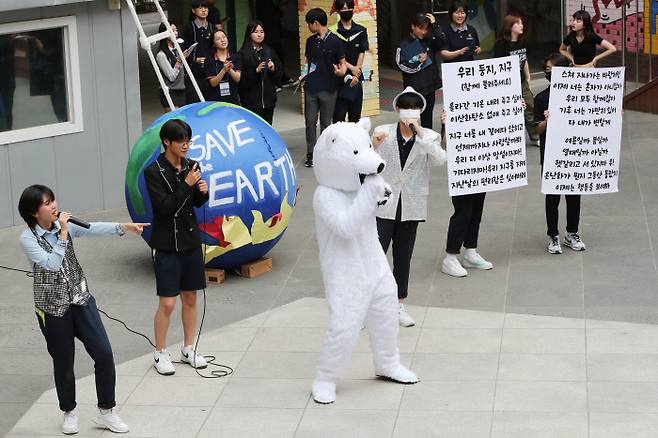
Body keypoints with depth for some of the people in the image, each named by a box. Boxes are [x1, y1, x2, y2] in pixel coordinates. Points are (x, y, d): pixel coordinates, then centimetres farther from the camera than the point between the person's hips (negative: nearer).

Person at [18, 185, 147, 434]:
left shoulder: (65, 224, -1)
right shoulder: (28, 239, -12)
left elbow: (93, 229, -18)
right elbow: (51, 264, -25)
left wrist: (124, 227, -33)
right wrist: (63, 233, -26)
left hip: (81, 299, 4)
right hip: (53, 308, -4)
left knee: (104, 353, -3)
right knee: (63, 362, 8)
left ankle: (106, 411, 11)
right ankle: (69, 413, 31)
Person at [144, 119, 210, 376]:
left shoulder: (190, 167, 4)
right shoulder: (154, 172, -13)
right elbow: (164, 208, -20)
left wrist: (203, 192, -6)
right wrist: (187, 185, -22)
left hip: (190, 240, 6)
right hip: (167, 244, -5)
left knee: (190, 298, 12)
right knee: (167, 303, -4)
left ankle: (188, 349, 25)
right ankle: (160, 354, 11)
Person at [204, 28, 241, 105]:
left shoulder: (235, 57, 5)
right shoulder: (209, 60, -1)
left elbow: (237, 78, -5)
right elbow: (212, 83, -8)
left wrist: (230, 69, -24)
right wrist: (224, 70, -22)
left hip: (233, 98, 2)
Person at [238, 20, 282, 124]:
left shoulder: (269, 52, 12)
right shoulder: (243, 53, -4)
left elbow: (279, 75, 14)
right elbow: (240, 78, -11)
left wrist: (273, 69, -6)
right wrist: (256, 71, -20)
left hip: (268, 99, 4)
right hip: (251, 99, -4)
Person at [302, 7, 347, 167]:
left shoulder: (334, 41, -6)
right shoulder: (311, 41, 9)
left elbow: (342, 63, -3)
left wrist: (341, 71, -24)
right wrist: (304, 76, 5)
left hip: (328, 88, -4)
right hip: (311, 87, 4)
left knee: (326, 123, 4)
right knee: (310, 121, 2)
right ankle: (311, 153, 10)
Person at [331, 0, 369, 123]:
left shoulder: (361, 31, 7)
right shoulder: (333, 32, -2)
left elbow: (362, 53, 3)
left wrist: (356, 73, -7)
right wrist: (351, 68, -11)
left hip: (356, 78, 3)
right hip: (339, 77, -3)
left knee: (355, 114, 6)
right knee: (339, 114, -6)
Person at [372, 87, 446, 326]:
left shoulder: (428, 137, 0)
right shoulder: (383, 132, -3)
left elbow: (440, 159, -19)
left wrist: (419, 133, -24)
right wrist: (374, 147, -21)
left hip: (411, 207, 2)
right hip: (384, 205, -2)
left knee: (403, 257, 12)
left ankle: (399, 305, 24)